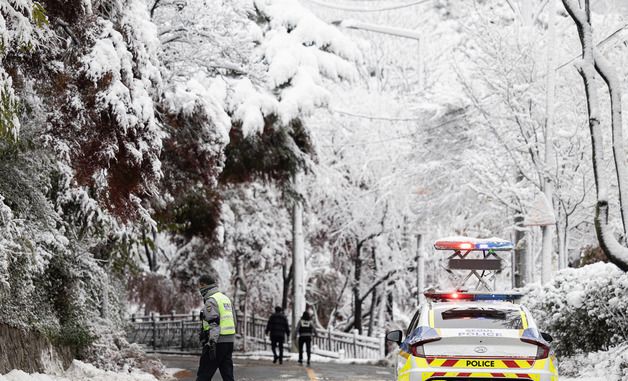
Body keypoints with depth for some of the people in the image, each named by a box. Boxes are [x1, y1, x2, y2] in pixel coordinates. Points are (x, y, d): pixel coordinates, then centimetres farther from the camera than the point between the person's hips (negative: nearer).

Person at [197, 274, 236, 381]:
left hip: (218, 341, -9)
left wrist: (212, 344, -25)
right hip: (230, 340, 9)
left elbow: (214, 324, -20)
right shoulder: (225, 298, 19)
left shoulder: (211, 301, -9)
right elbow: (233, 321, 21)